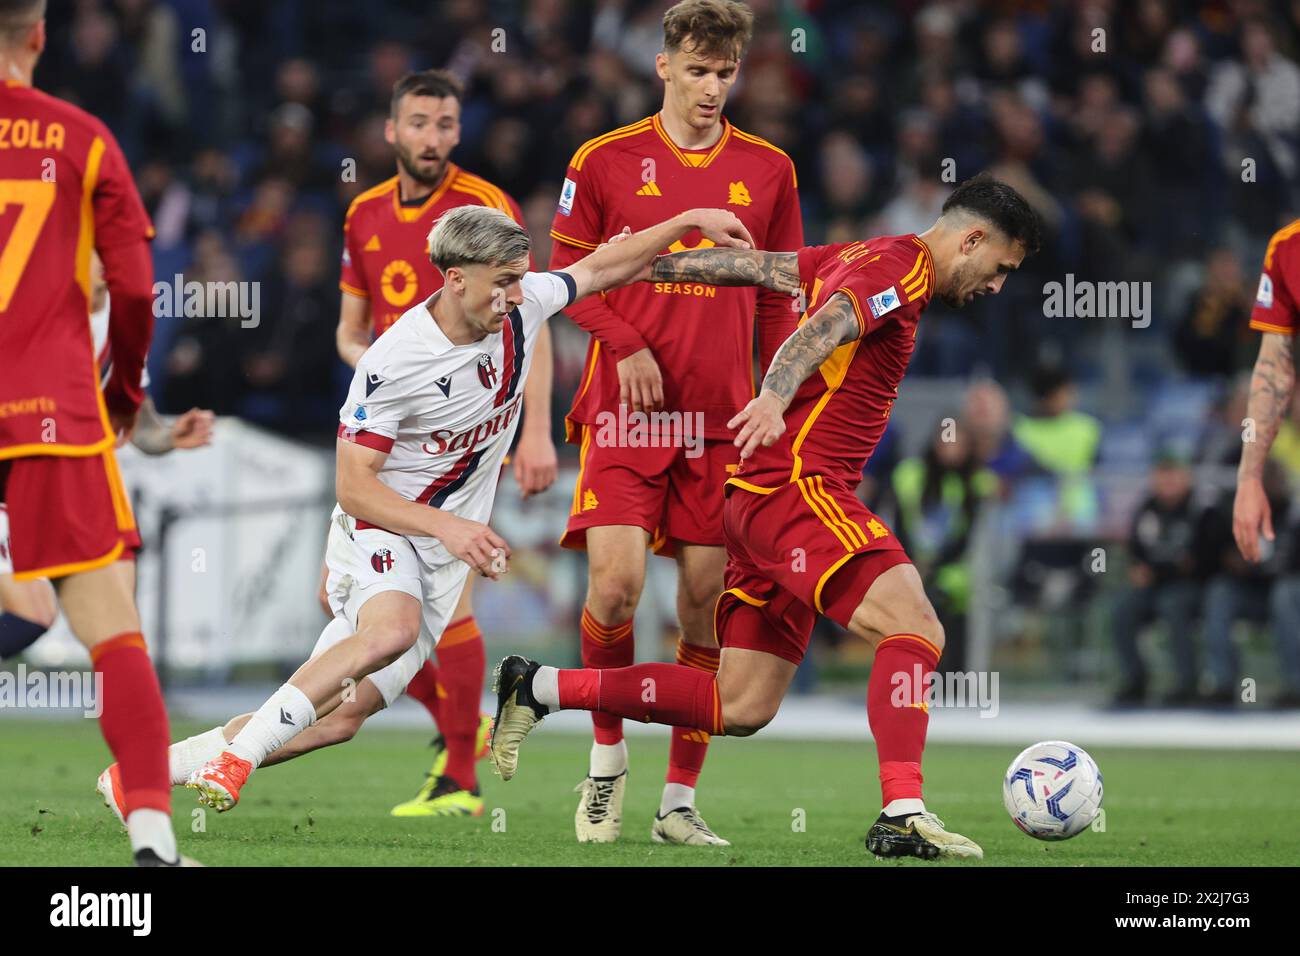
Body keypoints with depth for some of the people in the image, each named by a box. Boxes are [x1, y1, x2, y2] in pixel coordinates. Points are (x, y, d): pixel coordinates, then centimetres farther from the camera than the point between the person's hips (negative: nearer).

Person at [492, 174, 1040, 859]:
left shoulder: (857, 258, 21)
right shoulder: (899, 266, -9)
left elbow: (751, 264, 25)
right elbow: (824, 329, -27)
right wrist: (775, 398, -44)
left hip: (763, 496, 10)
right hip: (800, 486, -10)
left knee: (740, 709, 8)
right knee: (915, 629, -21)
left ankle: (538, 689, 15)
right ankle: (903, 816, -30)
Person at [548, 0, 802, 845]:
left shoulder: (768, 171, 8)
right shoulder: (605, 162, 2)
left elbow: (779, 300, 13)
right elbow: (568, 275, 6)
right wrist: (627, 347, -9)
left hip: (723, 421, 2)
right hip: (626, 413, -2)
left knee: (707, 598, 0)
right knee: (616, 582, -16)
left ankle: (681, 801, 8)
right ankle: (607, 755, 8)